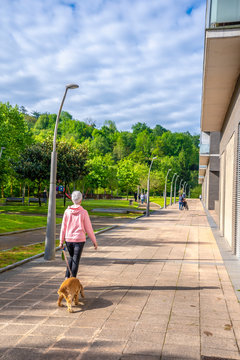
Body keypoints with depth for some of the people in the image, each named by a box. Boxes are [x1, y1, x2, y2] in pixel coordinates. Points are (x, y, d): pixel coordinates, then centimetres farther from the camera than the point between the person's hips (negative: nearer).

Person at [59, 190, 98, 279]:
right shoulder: (83, 212, -8)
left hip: (68, 239, 3)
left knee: (71, 257, 23)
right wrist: (94, 241, 5)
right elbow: (88, 228, -5)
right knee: (76, 260, 7)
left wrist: (61, 242, 9)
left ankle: (67, 277, 14)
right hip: (79, 240, -3)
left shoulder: (67, 211, -1)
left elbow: (63, 228, 2)